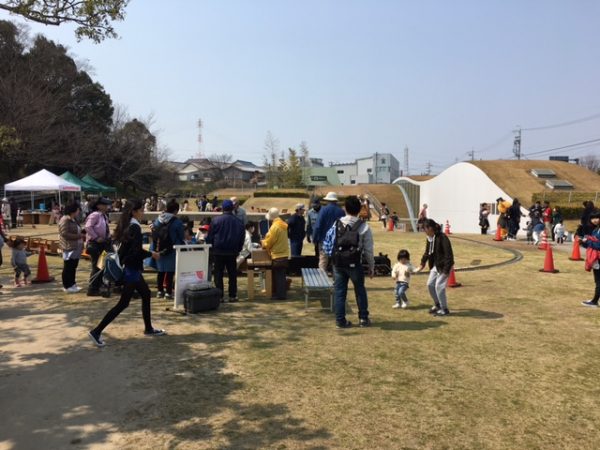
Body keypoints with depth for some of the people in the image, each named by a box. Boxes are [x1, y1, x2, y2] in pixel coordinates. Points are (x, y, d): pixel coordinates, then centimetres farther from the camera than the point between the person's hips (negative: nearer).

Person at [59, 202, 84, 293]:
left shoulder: (74, 220, 18)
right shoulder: (65, 220, -12)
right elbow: (64, 233, -20)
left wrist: (82, 233, 9)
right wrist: (79, 236, -20)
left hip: (76, 247, 9)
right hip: (69, 247, -9)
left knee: (73, 267, 13)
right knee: (68, 267, -3)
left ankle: (72, 284, 21)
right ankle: (67, 286, 4)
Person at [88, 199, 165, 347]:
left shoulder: (127, 226, 8)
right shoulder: (135, 227, -19)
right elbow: (137, 252, -25)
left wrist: (145, 252, 13)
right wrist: (151, 254, -9)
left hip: (129, 267, 10)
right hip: (132, 270, -10)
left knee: (146, 295, 18)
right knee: (123, 303, -3)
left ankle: (148, 328, 29)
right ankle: (96, 331, 1)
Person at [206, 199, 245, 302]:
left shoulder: (216, 220, -8)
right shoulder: (238, 221, 0)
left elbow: (210, 236, -3)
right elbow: (242, 238, 7)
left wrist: (209, 248, 9)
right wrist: (238, 249, 17)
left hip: (218, 251, -2)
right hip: (232, 252, 2)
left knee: (218, 274, 4)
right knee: (232, 274, 10)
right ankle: (232, 296, 10)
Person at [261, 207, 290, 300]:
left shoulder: (275, 226, -19)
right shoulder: (283, 225, 9)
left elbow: (269, 242, -14)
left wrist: (263, 243, 6)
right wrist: (265, 241, 17)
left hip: (278, 255, -9)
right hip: (283, 254, 9)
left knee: (278, 276, -1)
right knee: (281, 275, 16)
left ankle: (280, 294, 4)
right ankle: (282, 293, 23)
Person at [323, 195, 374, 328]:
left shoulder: (337, 224, 0)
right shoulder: (364, 226, -8)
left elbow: (328, 243, 2)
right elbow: (368, 249, -5)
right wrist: (371, 266, 5)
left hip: (338, 262, 2)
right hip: (354, 264, -2)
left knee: (339, 291, 9)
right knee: (360, 290, 16)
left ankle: (340, 320, 13)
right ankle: (363, 318, 23)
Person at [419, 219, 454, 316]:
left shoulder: (442, 238, -22)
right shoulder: (430, 238, 4)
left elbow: (448, 254, -24)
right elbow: (427, 252, 19)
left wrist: (447, 269, -25)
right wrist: (423, 263, 21)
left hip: (443, 266, -9)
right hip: (435, 265, 9)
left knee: (439, 286, -9)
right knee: (430, 284, 10)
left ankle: (444, 309, 5)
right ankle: (437, 304, 29)